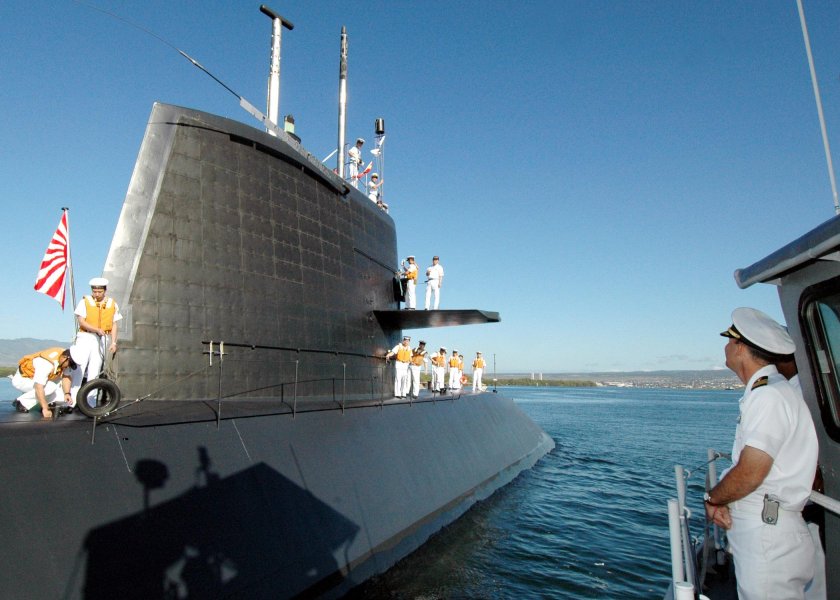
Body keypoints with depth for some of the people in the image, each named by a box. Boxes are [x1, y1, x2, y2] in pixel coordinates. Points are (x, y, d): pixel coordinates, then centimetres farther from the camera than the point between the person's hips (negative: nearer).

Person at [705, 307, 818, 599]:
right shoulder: (769, 392, 14)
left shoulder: (769, 397, -20)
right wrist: (721, 500, 2)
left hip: (768, 540, -10)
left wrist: (712, 498, -7)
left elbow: (750, 474, -24)